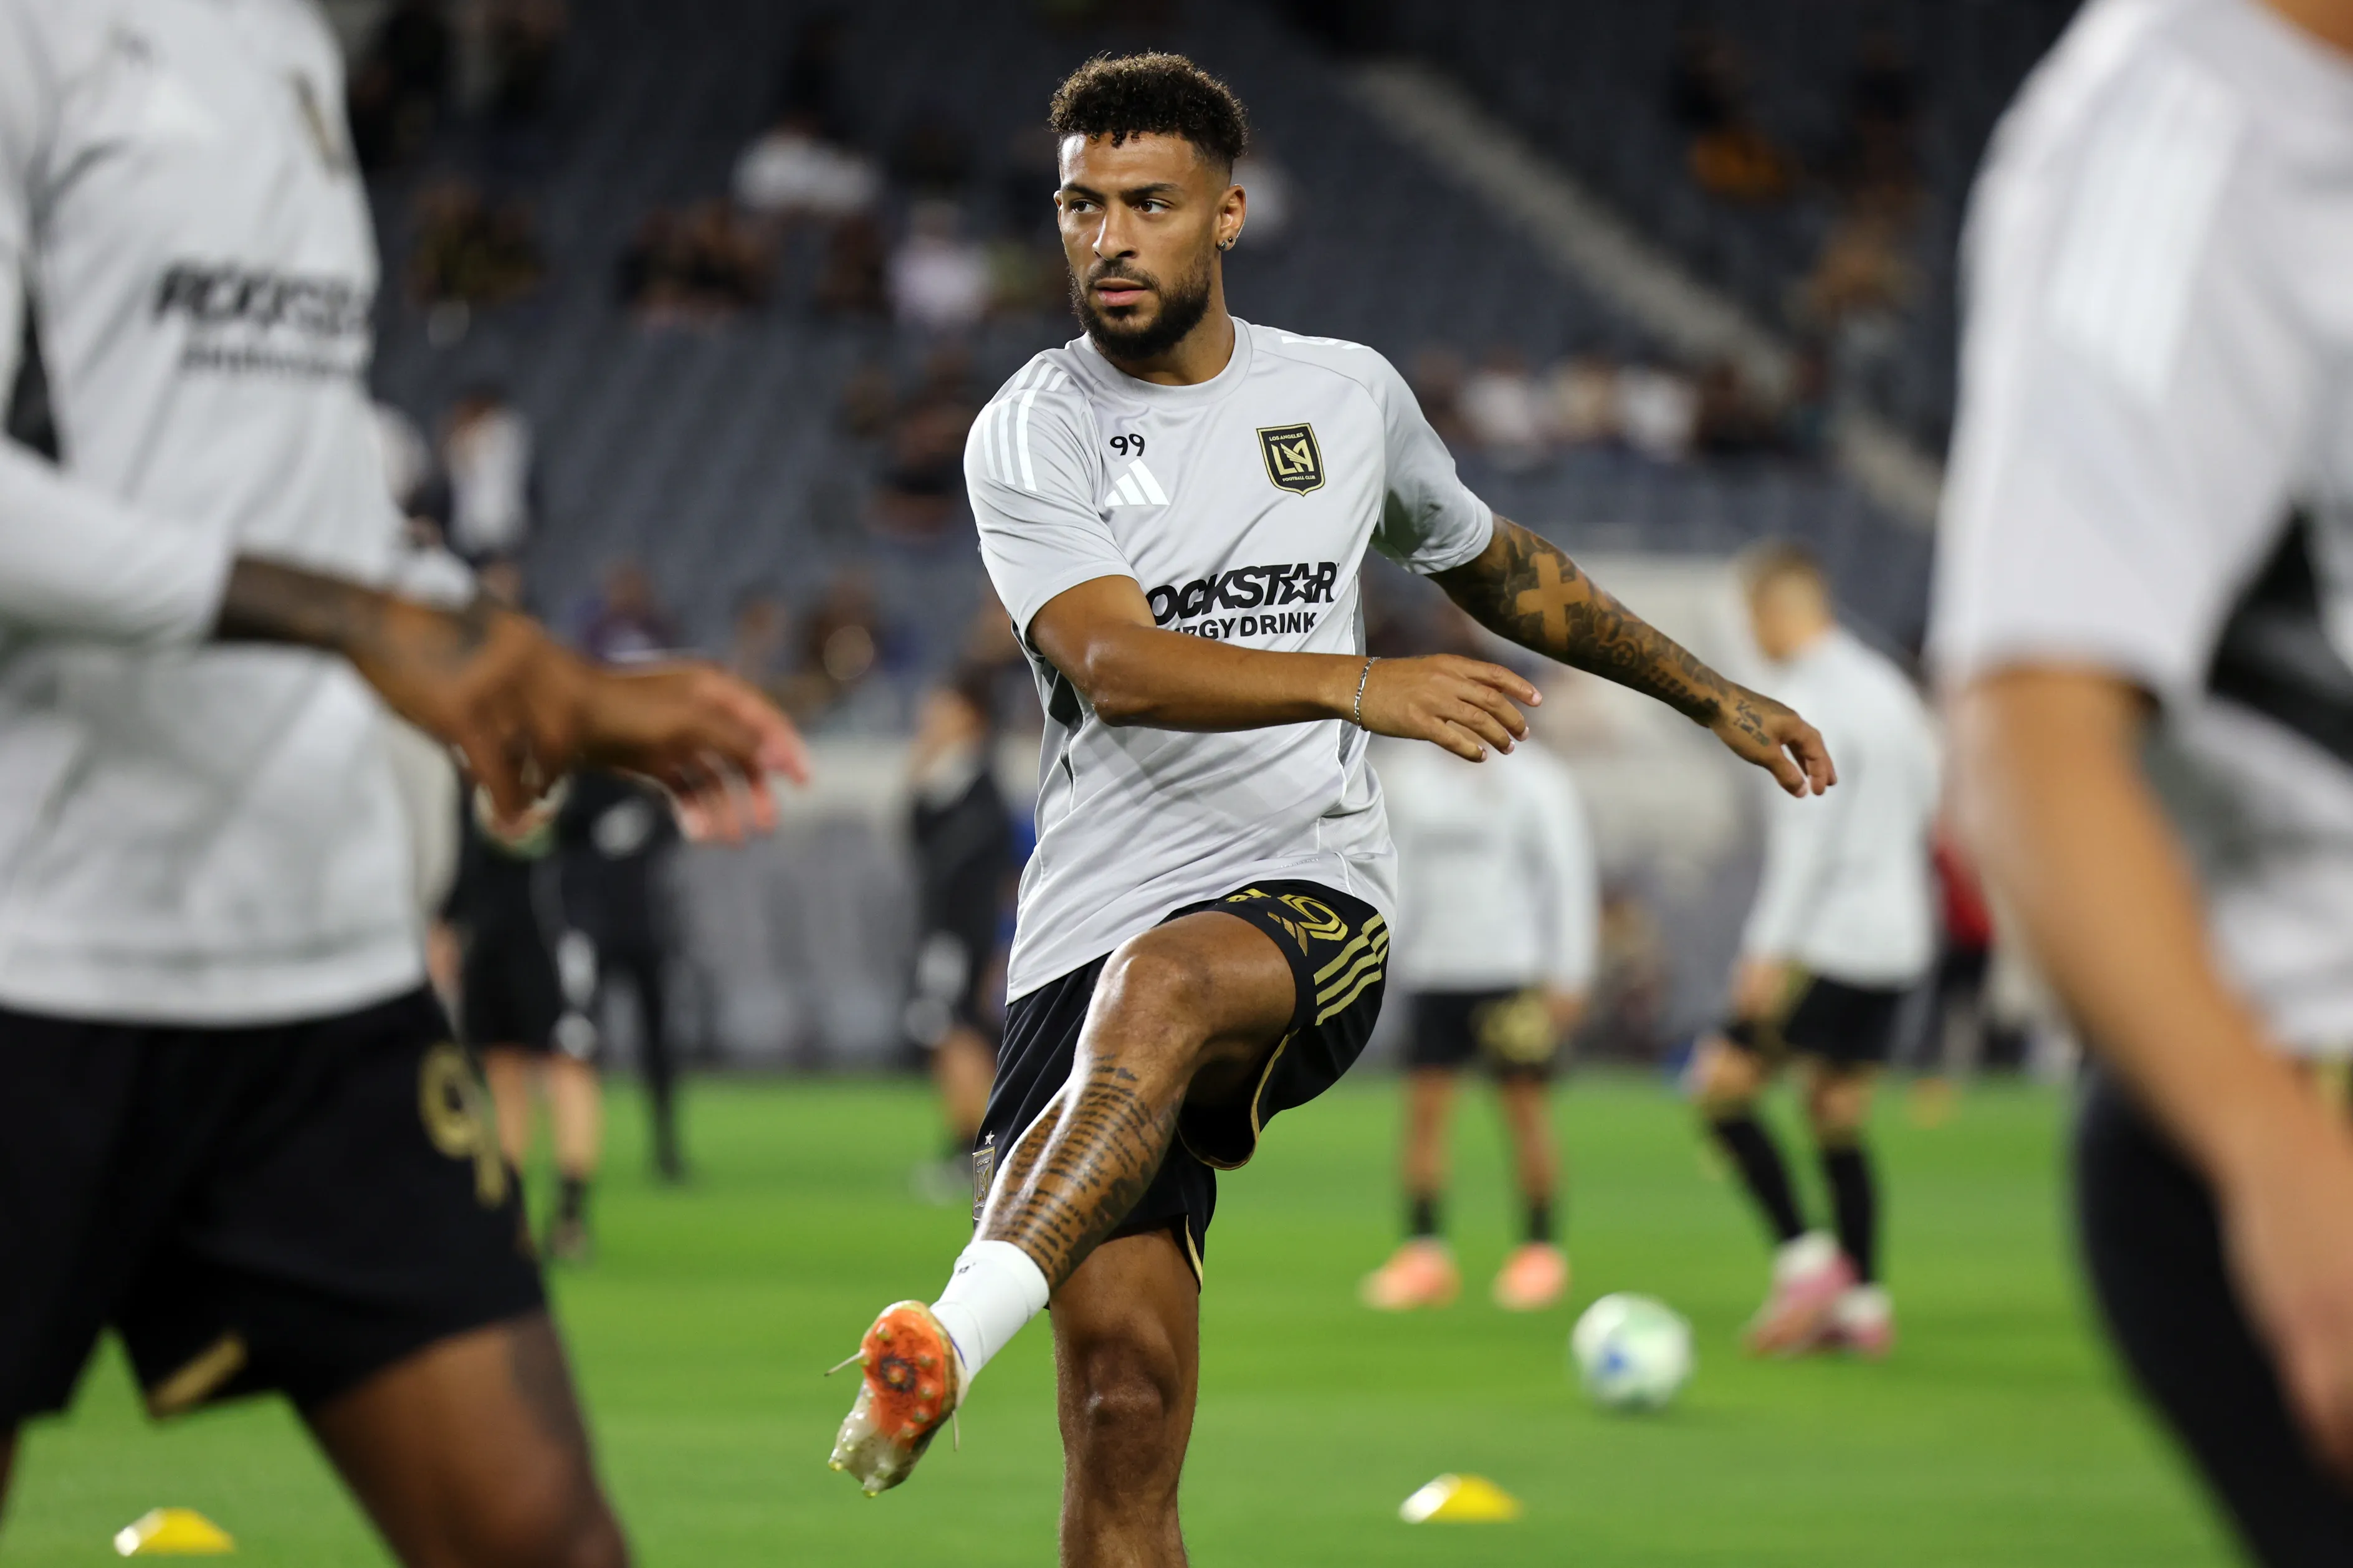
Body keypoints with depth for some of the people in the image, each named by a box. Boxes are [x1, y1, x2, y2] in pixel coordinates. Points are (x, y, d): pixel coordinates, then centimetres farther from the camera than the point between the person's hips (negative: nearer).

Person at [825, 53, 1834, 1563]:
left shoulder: (1349, 394, 14)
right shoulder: (1030, 435, 3)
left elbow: (1502, 569, 34)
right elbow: (1113, 663, -14)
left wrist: (1715, 696, 39)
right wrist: (1361, 685, -27)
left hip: (1312, 901, 0)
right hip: (1094, 930, 0)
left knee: (1158, 984, -38)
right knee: (1125, 1394, -13)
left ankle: (955, 1338, -51)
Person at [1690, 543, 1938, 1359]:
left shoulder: (1811, 700, -13)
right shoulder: (1887, 688, 14)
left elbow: (1808, 838, -20)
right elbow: (1926, 802, 22)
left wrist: (1772, 949, -21)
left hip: (1828, 944, -9)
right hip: (1895, 937, 9)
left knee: (1722, 1084, -2)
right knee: (1838, 1118, 12)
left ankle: (1805, 1260, -9)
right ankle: (1862, 1302, 8)